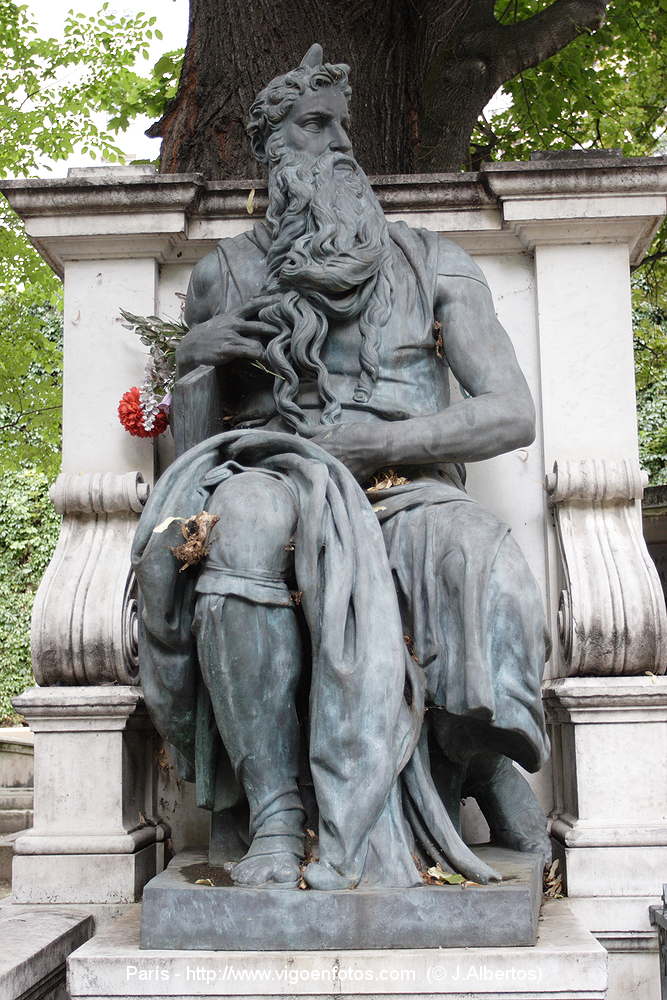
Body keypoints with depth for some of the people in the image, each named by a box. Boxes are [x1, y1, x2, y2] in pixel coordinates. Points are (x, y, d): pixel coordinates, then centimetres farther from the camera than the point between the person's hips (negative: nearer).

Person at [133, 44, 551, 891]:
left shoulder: (433, 264, 14)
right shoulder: (224, 275, 18)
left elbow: (512, 413, 3)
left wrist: (358, 444, -11)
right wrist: (190, 354, -1)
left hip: (408, 495, 0)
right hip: (284, 493, 1)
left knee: (480, 567, -37)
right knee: (247, 514, -38)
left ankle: (490, 769, -13)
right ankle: (275, 816, -33)